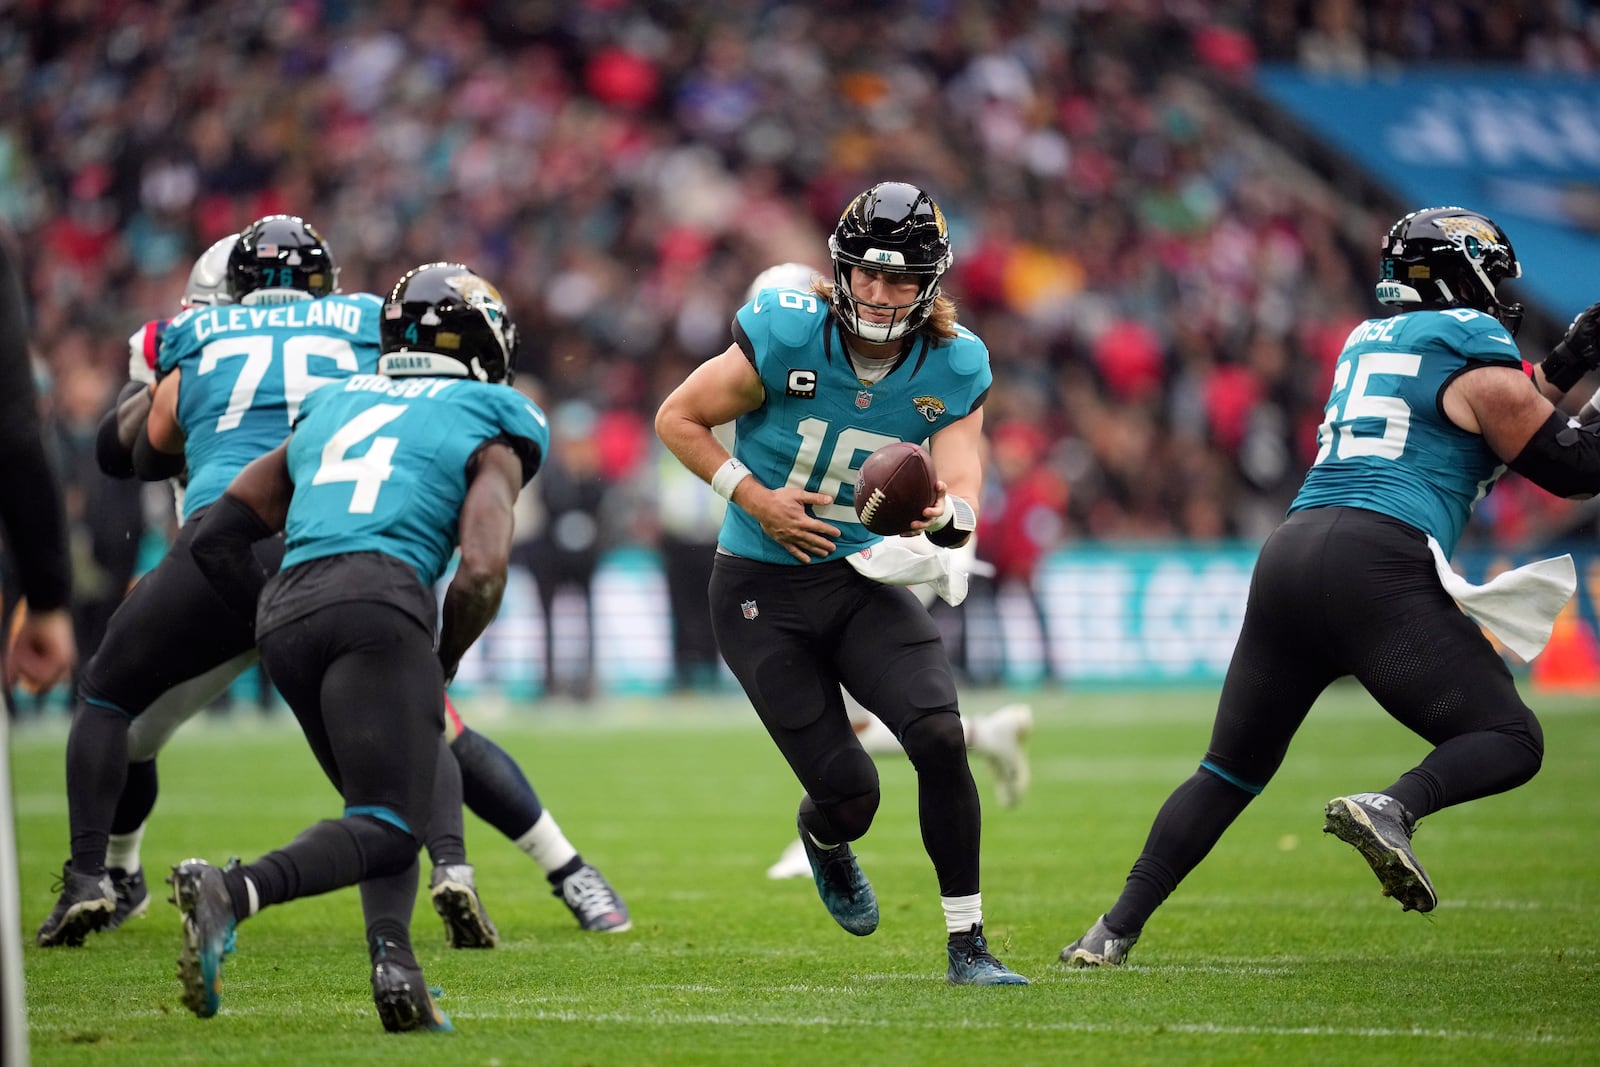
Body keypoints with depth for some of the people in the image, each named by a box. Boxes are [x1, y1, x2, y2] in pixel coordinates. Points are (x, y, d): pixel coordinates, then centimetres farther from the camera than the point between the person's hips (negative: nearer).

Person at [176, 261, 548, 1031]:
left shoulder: (330, 406, 28)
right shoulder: (489, 433, 14)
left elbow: (217, 540, 24)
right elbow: (482, 573, -2)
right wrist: (444, 665, 13)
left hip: (284, 615, 6)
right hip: (379, 594, -6)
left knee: (403, 787, 22)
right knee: (387, 826, -8)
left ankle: (393, 960, -3)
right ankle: (231, 893, -35)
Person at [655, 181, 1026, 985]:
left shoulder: (954, 368, -8)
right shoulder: (785, 337, -18)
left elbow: (964, 487, -16)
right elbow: (676, 418, -7)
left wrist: (944, 515, -41)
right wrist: (754, 497, -17)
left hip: (864, 581, 3)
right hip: (762, 592, -3)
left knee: (941, 738, -21)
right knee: (849, 792, -7)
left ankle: (967, 945, -7)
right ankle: (824, 839, 35)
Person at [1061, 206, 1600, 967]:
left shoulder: (1368, 342, 26)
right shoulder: (1474, 352, 4)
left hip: (1290, 555, 7)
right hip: (1377, 563, -7)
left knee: (1231, 770, 18)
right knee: (1511, 742, 0)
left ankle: (1115, 931, 10)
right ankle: (1392, 808, -29)